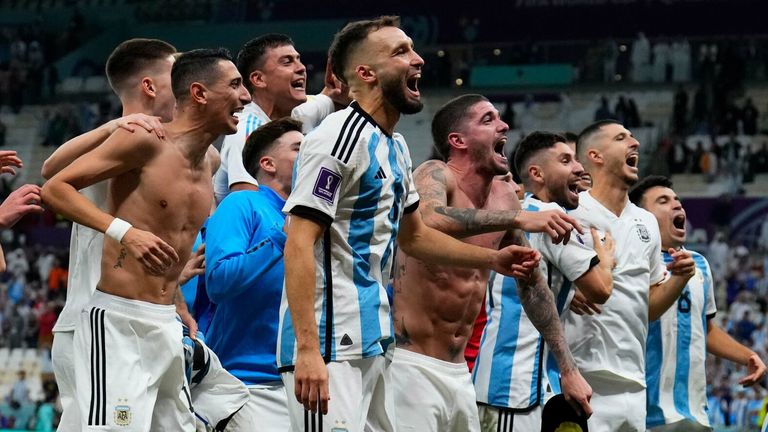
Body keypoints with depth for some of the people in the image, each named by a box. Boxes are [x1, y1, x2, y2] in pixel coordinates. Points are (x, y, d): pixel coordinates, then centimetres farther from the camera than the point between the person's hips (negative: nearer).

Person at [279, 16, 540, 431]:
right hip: (330, 348, -10)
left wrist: (493, 259, 20)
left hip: (373, 345, 10)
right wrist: (307, 349, -26)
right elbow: (299, 246, -19)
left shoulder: (395, 147, 17)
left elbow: (412, 235, 31)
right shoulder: (339, 137, -12)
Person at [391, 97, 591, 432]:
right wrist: (518, 219, -38)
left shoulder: (504, 197, 8)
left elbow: (532, 284, 18)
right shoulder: (436, 176, -11)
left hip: (459, 372, 7)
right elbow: (427, 221, -36)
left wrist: (568, 368, 17)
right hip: (411, 365, -7)